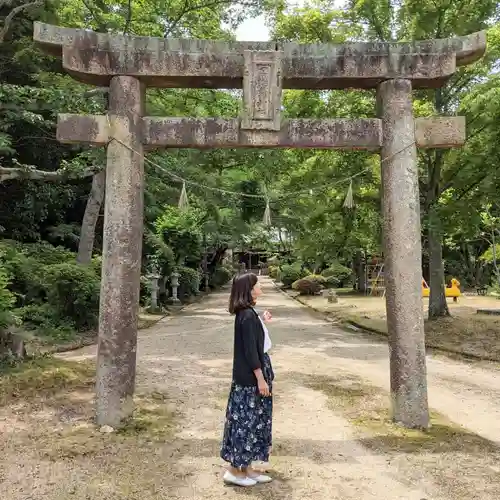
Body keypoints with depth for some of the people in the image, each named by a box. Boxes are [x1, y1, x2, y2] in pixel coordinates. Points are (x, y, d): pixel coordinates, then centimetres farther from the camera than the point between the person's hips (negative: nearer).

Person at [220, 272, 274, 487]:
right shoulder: (247, 315, -21)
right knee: (245, 421, 2)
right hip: (250, 378, -10)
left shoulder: (247, 313, 9)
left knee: (253, 421, 16)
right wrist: (260, 379, -18)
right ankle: (235, 470, 16)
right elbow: (250, 350, -21)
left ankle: (246, 467, 27)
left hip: (251, 376, 10)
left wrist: (263, 322, 20)